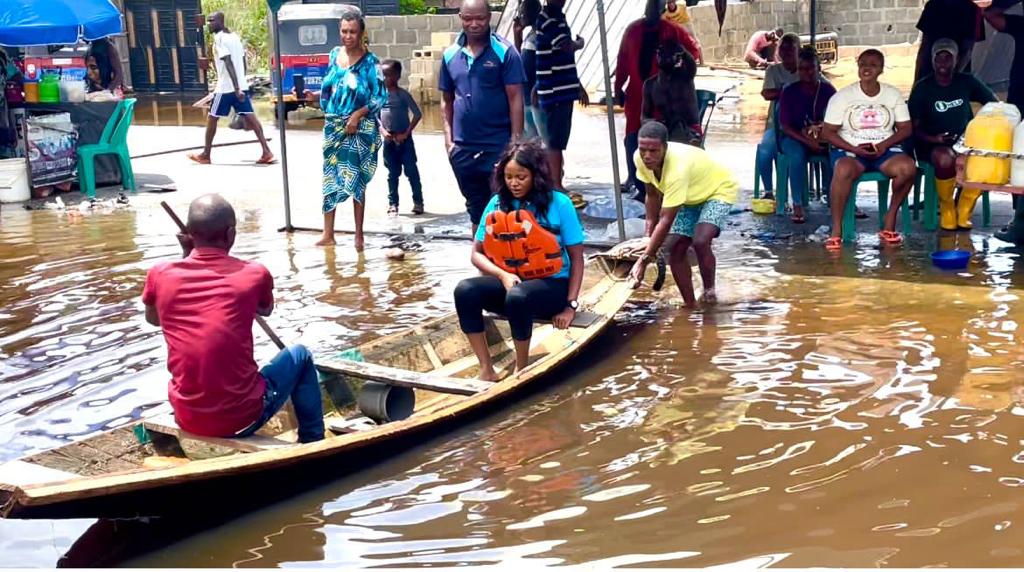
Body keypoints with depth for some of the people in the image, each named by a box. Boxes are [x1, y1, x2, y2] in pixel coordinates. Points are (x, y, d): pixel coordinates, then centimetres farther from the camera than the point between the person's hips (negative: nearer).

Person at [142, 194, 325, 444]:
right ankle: (313, 444, 31)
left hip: (186, 418, 3)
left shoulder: (160, 275, -5)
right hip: (242, 418, -3)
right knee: (300, 356, 24)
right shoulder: (255, 274, -9)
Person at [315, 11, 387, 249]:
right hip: (333, 126, 5)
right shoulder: (335, 54, 8)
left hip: (359, 128, -5)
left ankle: (359, 235, 8)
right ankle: (328, 234, 12)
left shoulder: (369, 61, -8)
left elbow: (381, 96, -10)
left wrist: (357, 115, -16)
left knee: (357, 180, 0)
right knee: (330, 177, 6)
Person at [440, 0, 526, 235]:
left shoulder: (504, 52, -6)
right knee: (476, 209, 15)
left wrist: (516, 141, -13)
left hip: (498, 146, -4)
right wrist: (448, 139, 5)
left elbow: (515, 98, -8)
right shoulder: (450, 55, 6)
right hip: (463, 148, 4)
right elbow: (447, 100, 13)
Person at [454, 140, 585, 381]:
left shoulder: (559, 203, -7)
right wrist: (503, 275, -17)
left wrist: (571, 306, -12)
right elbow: (477, 253, 3)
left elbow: (577, 258, -4)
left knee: (517, 296, -37)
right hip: (509, 281, 4)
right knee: (465, 290, -26)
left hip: (552, 285, -4)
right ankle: (486, 370, -20)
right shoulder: (497, 203, 2)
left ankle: (521, 370, -15)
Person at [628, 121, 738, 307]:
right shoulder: (640, 159, -22)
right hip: (690, 196, 7)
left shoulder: (677, 168, -42)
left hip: (719, 190, -7)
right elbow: (652, 195, -2)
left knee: (700, 242, -29)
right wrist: (649, 235, -4)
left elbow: (666, 221, -40)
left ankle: (709, 292, -5)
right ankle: (690, 305, 11)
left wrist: (644, 261, -40)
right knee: (677, 249, -2)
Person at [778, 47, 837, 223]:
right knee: (797, 154, -36)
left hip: (824, 138, 2)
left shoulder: (828, 90, 3)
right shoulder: (789, 92, -2)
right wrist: (808, 141, -21)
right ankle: (797, 206, -31)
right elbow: (785, 126, -7)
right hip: (795, 137, -2)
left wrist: (822, 135, -20)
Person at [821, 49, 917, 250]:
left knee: (908, 167, -29)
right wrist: (854, 149, -17)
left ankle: (890, 218, -9)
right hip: (850, 150, -2)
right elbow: (828, 132, -3)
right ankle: (836, 230, -28)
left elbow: (906, 128, 6)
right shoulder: (842, 96, -1)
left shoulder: (893, 94, 7)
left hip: (884, 150, 2)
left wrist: (884, 145, -13)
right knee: (843, 170, -38)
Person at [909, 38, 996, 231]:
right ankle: (946, 209, -11)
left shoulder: (966, 82, 5)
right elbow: (915, 127, -4)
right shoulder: (922, 88, -2)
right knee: (946, 158, -39)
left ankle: (963, 213, -8)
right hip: (932, 145, -3)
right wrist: (932, 138, -23)